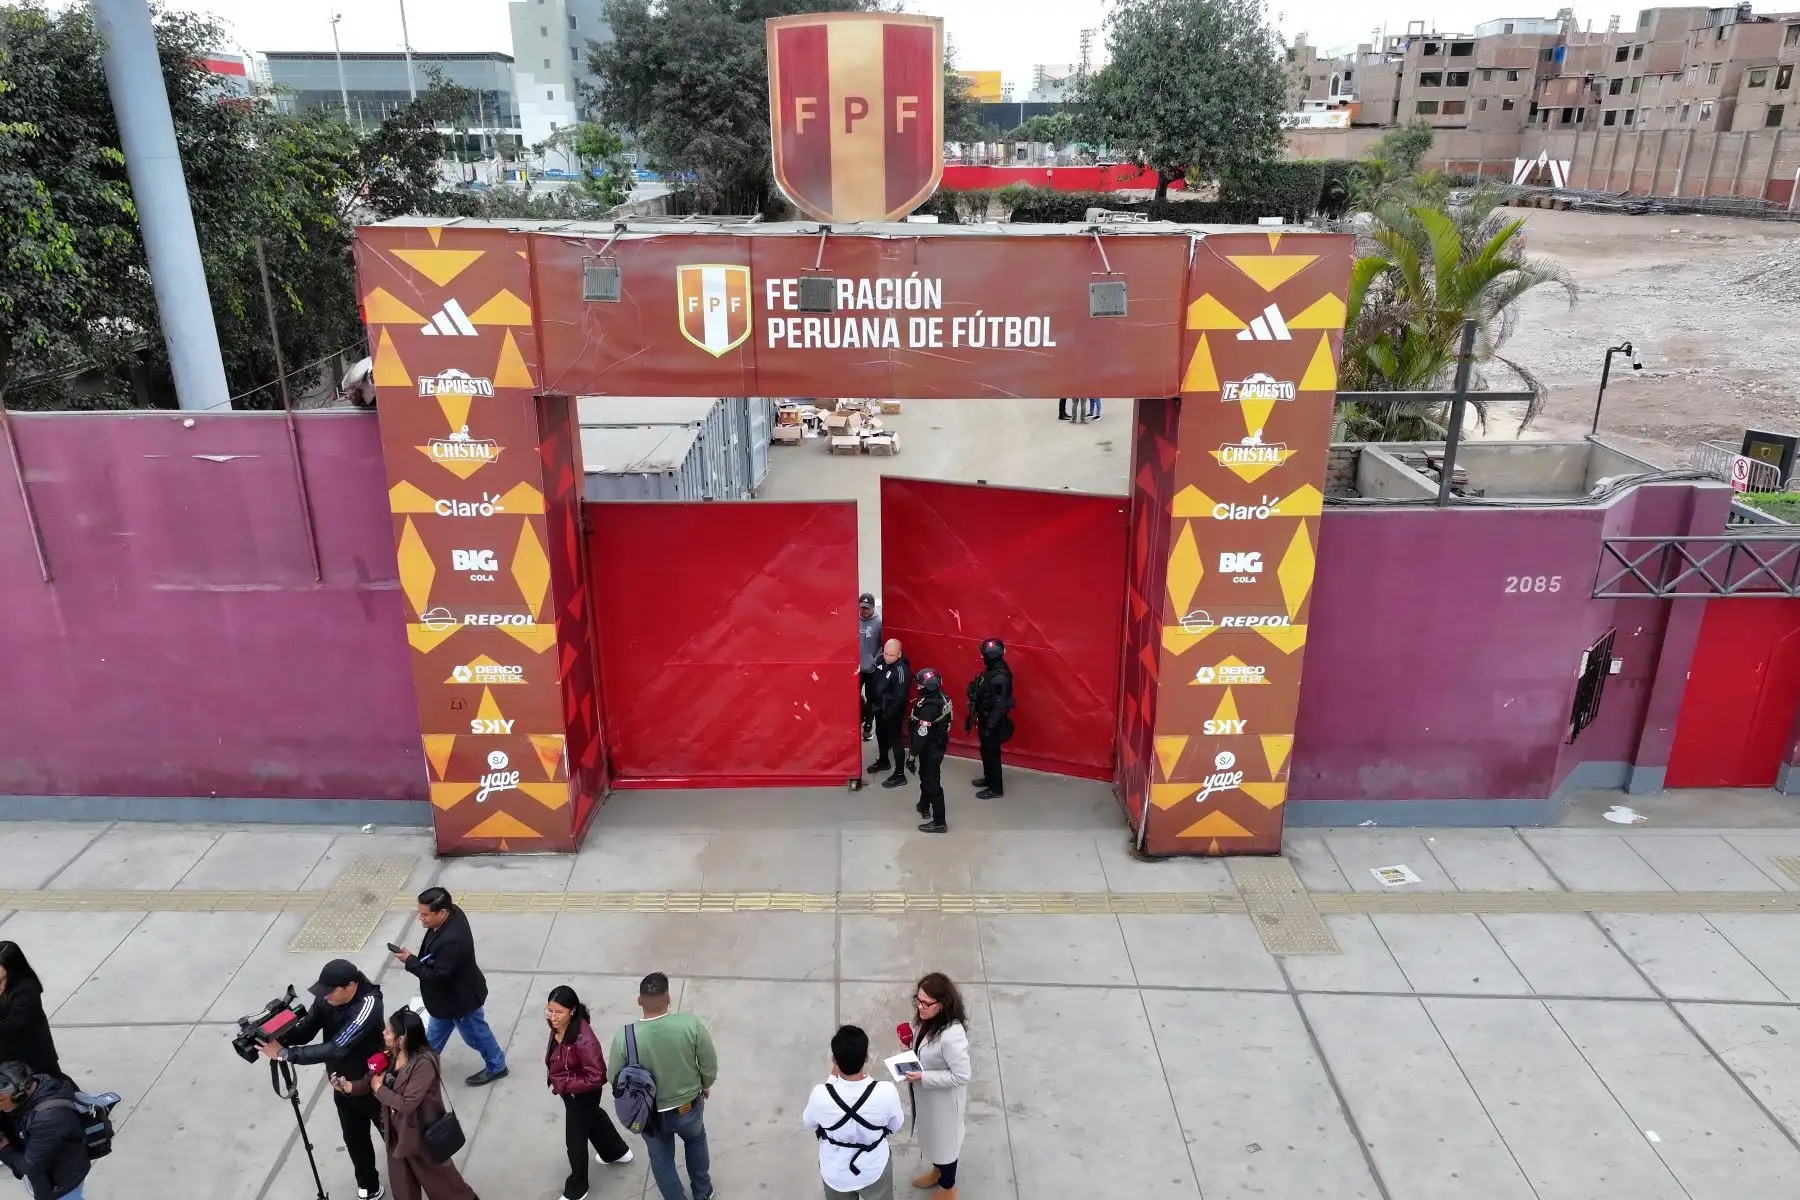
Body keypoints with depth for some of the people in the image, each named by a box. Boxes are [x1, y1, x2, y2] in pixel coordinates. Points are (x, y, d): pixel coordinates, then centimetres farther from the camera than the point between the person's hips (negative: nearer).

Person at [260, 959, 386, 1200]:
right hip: (343, 1086, 6)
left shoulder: (368, 1005, -36)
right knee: (354, 1140, 20)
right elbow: (305, 1031, -9)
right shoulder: (325, 999, -13)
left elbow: (336, 1048, -40)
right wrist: (277, 1038, -31)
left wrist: (284, 1053, -39)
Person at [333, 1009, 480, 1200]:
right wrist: (349, 1086, -18)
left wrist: (379, 1088, -20)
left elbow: (407, 1104, -32)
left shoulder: (424, 1064, -32)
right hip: (396, 1131, 7)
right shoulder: (392, 1054, -8)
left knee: (438, 1178, 16)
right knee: (402, 1184, 23)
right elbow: (375, 1080, 0)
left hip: (420, 1134, -7)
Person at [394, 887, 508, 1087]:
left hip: (461, 997, -8)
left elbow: (437, 976, -31)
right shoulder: (452, 912, -16)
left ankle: (496, 1066, 39)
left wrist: (410, 961, -24)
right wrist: (417, 958, 0)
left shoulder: (451, 941, -44)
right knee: (437, 1027, 30)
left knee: (474, 1033, 16)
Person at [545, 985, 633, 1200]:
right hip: (568, 1089, 8)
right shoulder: (558, 1025, -16)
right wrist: (558, 1082, 1)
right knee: (591, 1118, 32)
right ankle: (617, 1152, 59)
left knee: (575, 1140, 13)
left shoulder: (583, 1040, -39)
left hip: (583, 1093, -8)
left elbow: (596, 1077, -34)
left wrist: (563, 1085, -27)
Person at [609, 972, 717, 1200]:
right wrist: (706, 1085, 8)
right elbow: (710, 1064, -14)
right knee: (695, 1139, 34)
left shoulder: (624, 1037, -27)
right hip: (689, 1107, 1)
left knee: (661, 1161, 28)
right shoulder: (690, 1024, -28)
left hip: (650, 1115, -1)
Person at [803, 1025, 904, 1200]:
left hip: (835, 1173, 1)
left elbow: (809, 1123, -8)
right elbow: (896, 1126, -9)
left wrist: (833, 1079, -6)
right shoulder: (886, 1092, -31)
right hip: (875, 1170, 0)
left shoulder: (820, 1095, -32)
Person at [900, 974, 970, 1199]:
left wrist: (923, 1077, -30)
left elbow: (961, 1076, -30)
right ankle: (937, 1171, 57)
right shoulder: (927, 1020, -12)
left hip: (943, 1100, -8)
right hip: (925, 1095, 8)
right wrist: (909, 1044, -12)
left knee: (945, 1140, 17)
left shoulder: (952, 1035, -38)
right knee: (931, 1135, 30)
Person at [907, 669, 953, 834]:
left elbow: (922, 734, -27)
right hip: (937, 746, 10)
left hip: (930, 750, -10)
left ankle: (939, 822, 6)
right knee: (926, 776, 27)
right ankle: (924, 806, 47)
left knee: (932, 783, -1)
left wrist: (913, 753, -18)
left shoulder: (928, 707, -29)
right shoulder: (942, 698, -1)